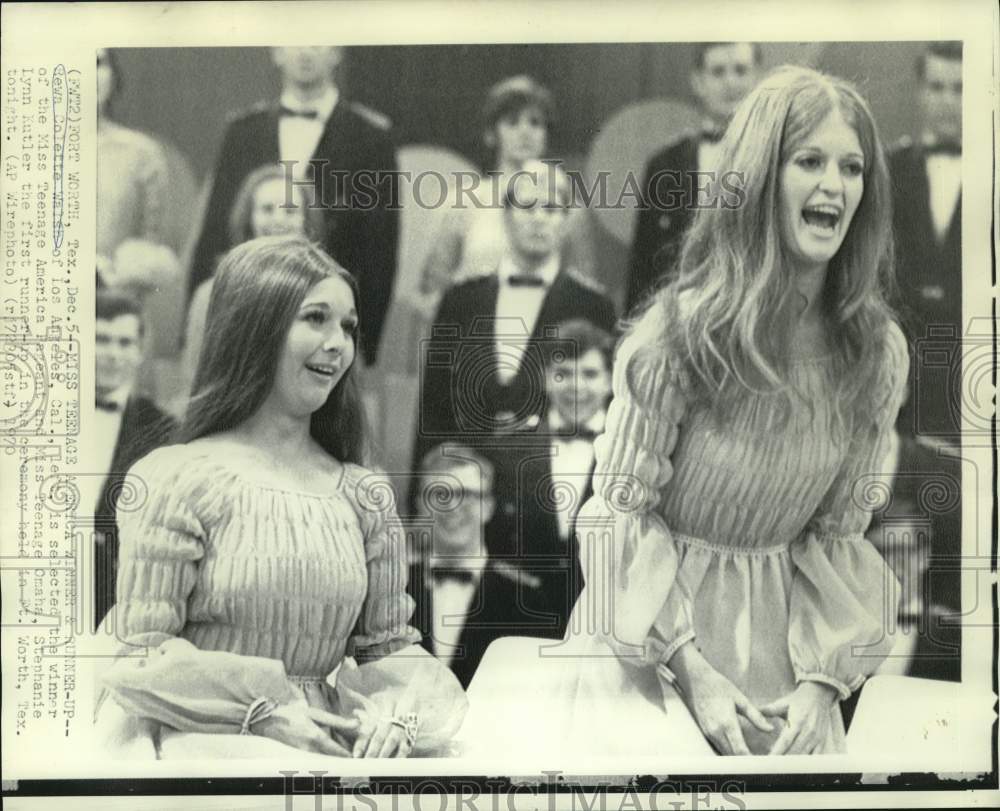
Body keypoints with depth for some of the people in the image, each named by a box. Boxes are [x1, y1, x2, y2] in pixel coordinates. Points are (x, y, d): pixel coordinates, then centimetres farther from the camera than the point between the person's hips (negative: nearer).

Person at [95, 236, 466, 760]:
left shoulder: (366, 495, 10)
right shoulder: (175, 479, -3)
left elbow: (390, 647, 11)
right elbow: (145, 653, -5)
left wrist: (395, 717, -9)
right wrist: (262, 712, -14)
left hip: (329, 749, 3)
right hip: (202, 740, -3)